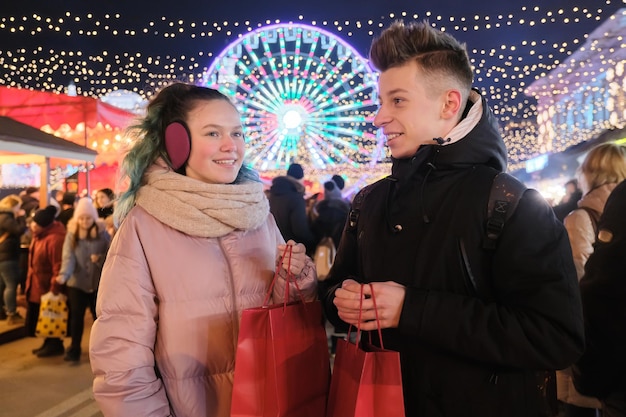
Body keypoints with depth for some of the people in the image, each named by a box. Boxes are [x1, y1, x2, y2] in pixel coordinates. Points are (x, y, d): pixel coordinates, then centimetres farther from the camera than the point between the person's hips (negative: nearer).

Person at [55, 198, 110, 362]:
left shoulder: (102, 233, -5)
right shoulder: (71, 234, -4)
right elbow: (68, 257, -14)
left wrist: (101, 258, -22)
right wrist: (64, 274, -31)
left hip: (98, 282, 0)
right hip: (77, 283, 0)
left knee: (99, 315, 12)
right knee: (76, 316, 8)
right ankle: (74, 349, 21)